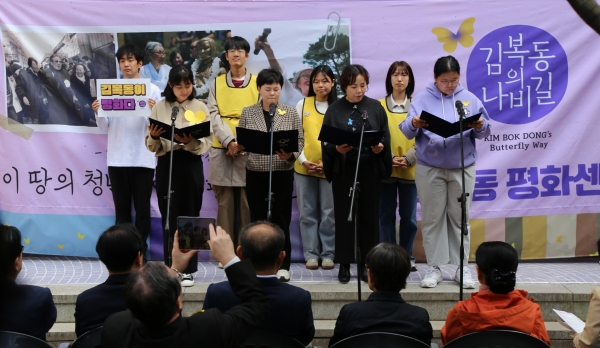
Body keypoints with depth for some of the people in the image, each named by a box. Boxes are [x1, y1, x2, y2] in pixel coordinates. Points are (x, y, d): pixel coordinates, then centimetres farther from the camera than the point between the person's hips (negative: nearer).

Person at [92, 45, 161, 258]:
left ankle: (141, 251, 12)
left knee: (142, 208, 3)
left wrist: (153, 111, -21)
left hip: (143, 157, -2)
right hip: (117, 158, 2)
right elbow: (105, 127, 6)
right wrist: (97, 112, -12)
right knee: (121, 208, 8)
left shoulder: (152, 90, 3)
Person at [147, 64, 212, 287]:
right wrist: (154, 137, -19)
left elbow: (207, 142, -3)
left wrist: (190, 142, -22)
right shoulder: (159, 107, 5)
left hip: (191, 165, 0)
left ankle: (188, 270, 11)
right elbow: (150, 146, 2)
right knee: (169, 217, 2)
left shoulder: (200, 107, 4)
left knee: (190, 216, 3)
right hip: (166, 164, 1)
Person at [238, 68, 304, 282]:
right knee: (257, 219, 6)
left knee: (281, 219, 2)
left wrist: (290, 155, -17)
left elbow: (300, 141, 2)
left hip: (283, 173, -1)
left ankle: (283, 266, 12)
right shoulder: (248, 113, 6)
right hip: (255, 173, 1)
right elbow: (241, 142, 7)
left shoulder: (291, 113, 4)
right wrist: (239, 146, -15)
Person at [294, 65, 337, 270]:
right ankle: (311, 254, 13)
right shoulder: (302, 104, 6)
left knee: (329, 213, 3)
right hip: (304, 167, 1)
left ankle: (328, 254, 13)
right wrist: (303, 160, -7)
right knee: (307, 213, 5)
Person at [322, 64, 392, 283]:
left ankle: (367, 263, 15)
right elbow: (326, 142, -1)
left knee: (369, 216, 5)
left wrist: (381, 146, -15)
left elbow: (385, 137, 6)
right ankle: (344, 264, 13)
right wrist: (336, 149, -21)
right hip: (343, 171, -1)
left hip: (370, 170, 1)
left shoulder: (375, 107, 5)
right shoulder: (334, 110, 2)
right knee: (344, 216, 4)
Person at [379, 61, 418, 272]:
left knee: (408, 215, 5)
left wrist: (409, 158, -12)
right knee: (387, 214, 4)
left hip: (411, 169, 0)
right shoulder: (379, 105, 5)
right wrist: (389, 158, -12)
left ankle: (407, 256, 16)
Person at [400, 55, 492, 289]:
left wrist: (480, 126, -18)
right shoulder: (422, 99, 2)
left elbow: (485, 131, 4)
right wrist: (414, 124, -25)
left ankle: (462, 267, 16)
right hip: (429, 168, -1)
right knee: (432, 218, 4)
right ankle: (433, 268, 13)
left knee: (460, 217, 7)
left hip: (462, 167, 1)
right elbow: (406, 131, -3)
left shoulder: (470, 99, 6)